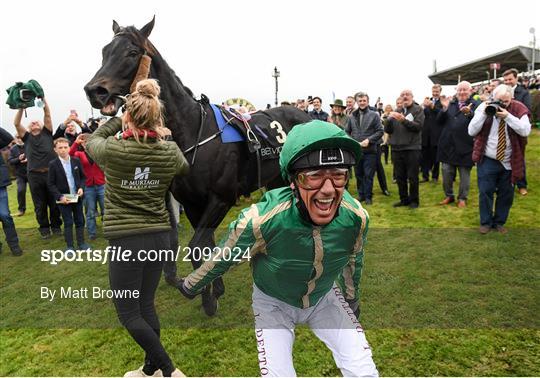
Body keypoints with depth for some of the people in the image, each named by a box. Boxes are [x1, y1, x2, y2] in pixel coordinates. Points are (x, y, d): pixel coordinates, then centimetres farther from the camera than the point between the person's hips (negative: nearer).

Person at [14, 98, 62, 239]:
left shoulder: (47, 133, 11)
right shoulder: (27, 137, 13)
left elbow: (47, 115, 4)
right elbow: (16, 123, 2)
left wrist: (43, 99, -3)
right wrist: (21, 107, -7)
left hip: (51, 173, -1)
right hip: (34, 175, 1)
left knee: (54, 202, 7)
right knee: (40, 205, 7)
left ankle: (56, 225, 22)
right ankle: (44, 228, 20)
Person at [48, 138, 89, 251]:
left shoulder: (76, 161, 0)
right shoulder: (53, 164, -7)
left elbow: (83, 177, 8)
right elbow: (51, 184, -5)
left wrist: (81, 187, -9)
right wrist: (60, 197, -15)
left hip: (77, 197, 3)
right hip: (63, 198, -3)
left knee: (80, 221, 10)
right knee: (68, 223, 3)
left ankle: (81, 243, 21)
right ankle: (70, 246, 13)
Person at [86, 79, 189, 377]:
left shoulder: (113, 150, -15)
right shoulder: (170, 153, -5)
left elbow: (91, 141, 10)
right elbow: (184, 168, 19)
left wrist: (120, 120, 15)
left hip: (126, 239, -5)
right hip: (159, 236, 5)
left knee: (128, 312, 10)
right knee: (146, 305, 19)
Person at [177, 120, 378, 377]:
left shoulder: (357, 217, -24)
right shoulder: (261, 220, -36)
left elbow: (353, 261, -1)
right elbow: (224, 257, -15)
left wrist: (352, 300, 17)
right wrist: (190, 286, 3)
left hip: (324, 297, 3)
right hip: (273, 301, -2)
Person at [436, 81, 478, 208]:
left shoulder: (475, 105, -4)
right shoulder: (450, 104, 10)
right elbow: (439, 121, 5)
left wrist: (469, 113, -36)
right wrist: (444, 108, -10)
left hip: (465, 146, -4)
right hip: (448, 145, 4)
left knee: (464, 174, 7)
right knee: (446, 173, 10)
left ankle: (462, 198, 22)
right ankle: (448, 196, 27)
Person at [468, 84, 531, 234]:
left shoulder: (518, 109, -5)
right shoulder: (484, 107, -5)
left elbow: (525, 131, -17)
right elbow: (471, 131, -10)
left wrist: (508, 116, -24)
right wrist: (484, 114, -20)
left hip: (509, 162, 1)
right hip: (487, 160, -1)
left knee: (506, 194, 10)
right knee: (485, 192, 0)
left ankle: (499, 222, 27)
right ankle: (485, 222, 18)